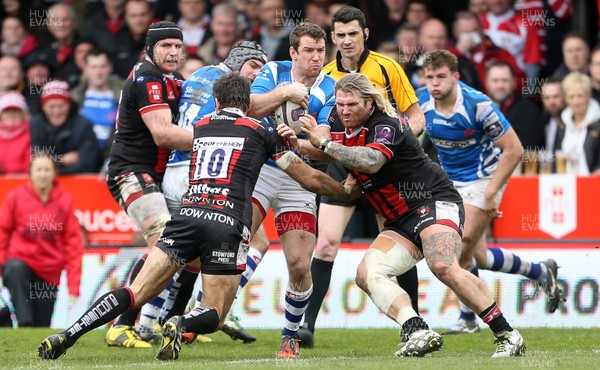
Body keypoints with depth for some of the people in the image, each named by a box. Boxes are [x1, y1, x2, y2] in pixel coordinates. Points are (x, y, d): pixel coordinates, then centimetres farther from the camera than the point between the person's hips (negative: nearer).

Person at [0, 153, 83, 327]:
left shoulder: (65, 201, 1)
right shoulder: (15, 197, -1)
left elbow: (73, 243, 2)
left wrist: (73, 288, -2)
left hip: (49, 272, 1)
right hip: (20, 259, -1)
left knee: (42, 327, -2)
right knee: (15, 269, -37)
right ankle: (25, 325, -43)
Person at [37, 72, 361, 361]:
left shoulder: (199, 127, 22)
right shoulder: (262, 132, 14)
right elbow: (310, 179, 20)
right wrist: (347, 191, 39)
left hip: (186, 215, 2)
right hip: (228, 225, -2)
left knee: (135, 294, 0)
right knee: (213, 315, 7)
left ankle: (68, 335, -17)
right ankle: (182, 324, -28)